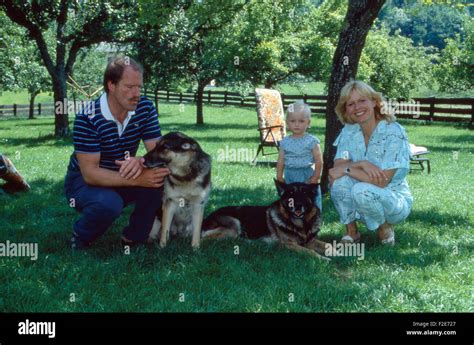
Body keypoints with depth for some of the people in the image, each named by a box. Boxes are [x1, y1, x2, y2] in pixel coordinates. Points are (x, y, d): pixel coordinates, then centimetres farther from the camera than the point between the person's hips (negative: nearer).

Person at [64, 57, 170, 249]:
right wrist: (136, 180, -39)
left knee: (158, 177, -24)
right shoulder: (87, 119, -25)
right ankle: (80, 238, -3)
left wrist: (141, 161, -37)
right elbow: (90, 173, -28)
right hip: (83, 182, -5)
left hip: (122, 179, 5)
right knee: (109, 203, -37)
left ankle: (133, 238, -4)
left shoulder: (145, 109, -11)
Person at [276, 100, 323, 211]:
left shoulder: (312, 141, -8)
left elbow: (319, 161, -9)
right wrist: (279, 178, 2)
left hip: (307, 178, -3)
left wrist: (316, 178, -11)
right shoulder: (285, 142, 2)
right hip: (290, 179, 3)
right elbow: (280, 162, 5)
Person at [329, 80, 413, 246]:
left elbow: (382, 181, -25)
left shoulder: (394, 132, -19)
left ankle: (385, 228, -3)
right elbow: (337, 167, -14)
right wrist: (361, 164, -31)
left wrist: (346, 168, -23)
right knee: (339, 179, -25)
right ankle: (351, 231, -3)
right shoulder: (349, 131, -2)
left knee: (362, 190, -34)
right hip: (363, 203, 4)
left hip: (394, 199, -4)